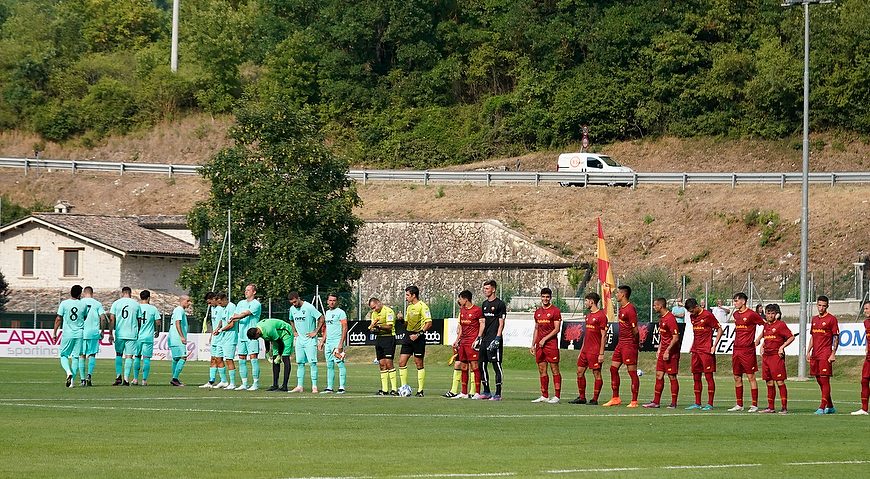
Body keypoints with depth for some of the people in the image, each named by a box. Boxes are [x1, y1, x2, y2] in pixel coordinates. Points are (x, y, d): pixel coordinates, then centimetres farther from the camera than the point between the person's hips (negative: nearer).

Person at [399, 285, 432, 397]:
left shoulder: (422, 306, -10)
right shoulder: (409, 307, 16)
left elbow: (429, 323, -15)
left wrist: (419, 334, -19)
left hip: (418, 337, -8)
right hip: (408, 336, 8)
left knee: (419, 364, -2)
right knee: (402, 362, 2)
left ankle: (420, 390, 3)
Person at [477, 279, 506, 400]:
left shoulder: (500, 304, -7)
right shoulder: (484, 304, 16)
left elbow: (501, 323, -10)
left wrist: (497, 339, -17)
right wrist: (479, 338, 16)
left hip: (494, 340, -9)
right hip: (485, 340, 9)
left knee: (496, 365, -6)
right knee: (481, 365, 9)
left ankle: (498, 394, -4)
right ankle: (486, 392, 18)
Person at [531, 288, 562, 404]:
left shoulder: (555, 311, -4)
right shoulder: (538, 312, 16)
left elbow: (557, 329, -9)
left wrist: (544, 339, -14)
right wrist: (533, 345, 16)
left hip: (551, 343, -7)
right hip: (540, 344, 7)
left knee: (555, 370, -5)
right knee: (542, 370, 7)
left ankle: (556, 396, -5)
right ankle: (544, 396, 12)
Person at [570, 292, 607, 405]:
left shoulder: (601, 316, -10)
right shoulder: (588, 316, 16)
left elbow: (603, 336, -12)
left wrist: (601, 353, -16)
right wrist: (581, 351, 20)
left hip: (595, 351, -9)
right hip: (585, 349, 9)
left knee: (596, 374, -3)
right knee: (580, 372, 8)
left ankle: (595, 399, -1)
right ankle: (582, 397, 16)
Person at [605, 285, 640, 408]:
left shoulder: (630, 309, -17)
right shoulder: (621, 308, 13)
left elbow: (635, 330, -17)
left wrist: (637, 344, -6)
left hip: (630, 343, -10)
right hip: (621, 342, 10)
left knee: (632, 371, -5)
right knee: (613, 368, 10)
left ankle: (634, 401, -2)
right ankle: (615, 399, 17)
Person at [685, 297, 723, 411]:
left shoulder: (708, 315, -9)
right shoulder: (692, 317, 12)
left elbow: (719, 330, -6)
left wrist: (714, 346, -12)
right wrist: (693, 345, 16)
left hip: (706, 350, -8)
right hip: (696, 350, 8)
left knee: (708, 376, -5)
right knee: (696, 377, 8)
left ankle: (710, 404, -4)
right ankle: (697, 403, 13)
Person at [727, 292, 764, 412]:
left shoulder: (751, 314, -9)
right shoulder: (736, 314, 13)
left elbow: (764, 325, -5)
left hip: (747, 350, -8)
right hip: (736, 349, 8)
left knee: (751, 377, -5)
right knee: (737, 377, 8)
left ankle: (754, 405, -2)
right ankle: (739, 405, 15)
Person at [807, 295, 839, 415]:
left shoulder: (831, 319, -4)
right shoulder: (815, 319, 16)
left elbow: (836, 338, -7)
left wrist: (833, 354, -14)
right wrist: (808, 352, 14)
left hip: (825, 354, -7)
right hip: (815, 355, 7)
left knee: (824, 380, -9)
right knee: (819, 381, 9)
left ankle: (822, 407, -12)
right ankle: (830, 406, 18)